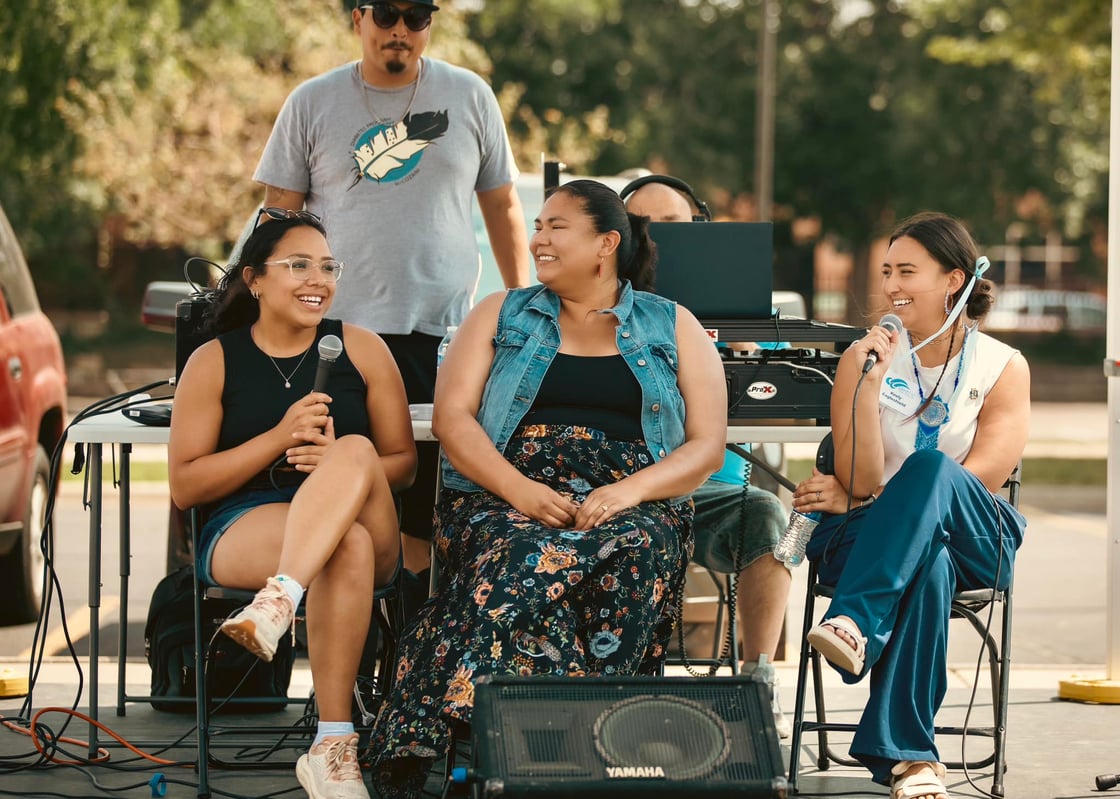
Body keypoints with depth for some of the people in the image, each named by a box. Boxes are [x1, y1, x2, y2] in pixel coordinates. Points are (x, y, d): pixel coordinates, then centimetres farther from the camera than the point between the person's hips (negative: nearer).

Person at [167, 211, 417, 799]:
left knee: (355, 450, -34)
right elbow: (184, 486, 2)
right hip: (242, 530, -1)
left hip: (363, 526, 2)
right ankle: (333, 744, -43)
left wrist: (340, 466, -13)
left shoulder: (362, 350, 11)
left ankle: (277, 603, -52)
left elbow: (403, 464, 11)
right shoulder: (213, 362, 7)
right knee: (348, 547, -37)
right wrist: (279, 438, -11)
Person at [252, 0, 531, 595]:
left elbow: (502, 206, 15)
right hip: (338, 328, -1)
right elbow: (279, 216, 8)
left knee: (431, 505, -1)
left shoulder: (470, 97, 9)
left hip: (443, 330, 1)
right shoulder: (312, 104, 7)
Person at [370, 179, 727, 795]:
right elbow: (451, 418, 6)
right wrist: (521, 491, -12)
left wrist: (628, 492, -13)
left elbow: (706, 446, 7)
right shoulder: (501, 316, 18)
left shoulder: (675, 329, 16)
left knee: (635, 555, -36)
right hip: (505, 498, 0)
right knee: (521, 558, -36)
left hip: (631, 507, 0)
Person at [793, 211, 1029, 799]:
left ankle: (855, 622, -50)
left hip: (973, 539, 0)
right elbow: (861, 479, -5)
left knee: (930, 465, -37)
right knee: (927, 568, -40)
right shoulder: (865, 357, 6)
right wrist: (870, 384, -18)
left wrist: (858, 499, -12)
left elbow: (978, 479, -8)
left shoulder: (1005, 368, 4)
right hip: (877, 537, 1)